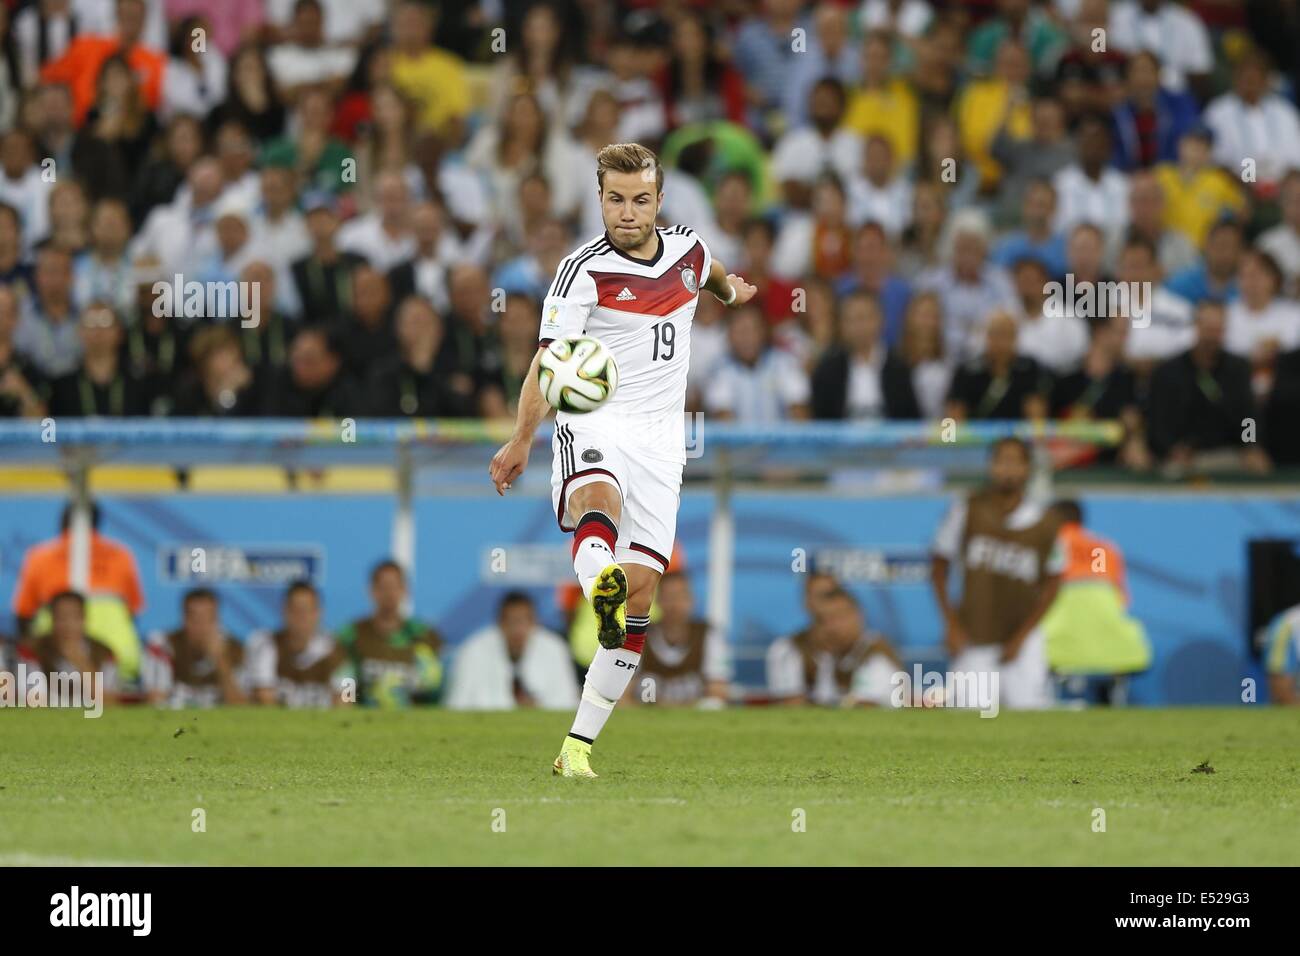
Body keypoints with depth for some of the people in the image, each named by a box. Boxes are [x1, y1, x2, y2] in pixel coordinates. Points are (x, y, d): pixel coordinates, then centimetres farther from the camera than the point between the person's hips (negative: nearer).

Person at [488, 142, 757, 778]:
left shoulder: (687, 248, 8)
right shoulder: (584, 270, -9)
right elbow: (551, 359, -19)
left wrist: (730, 290, 56)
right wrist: (522, 440, -30)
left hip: (660, 437, 4)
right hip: (594, 423, -4)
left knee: (640, 590, -4)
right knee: (599, 498, -39)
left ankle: (579, 743, 2)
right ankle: (600, 592, -73)